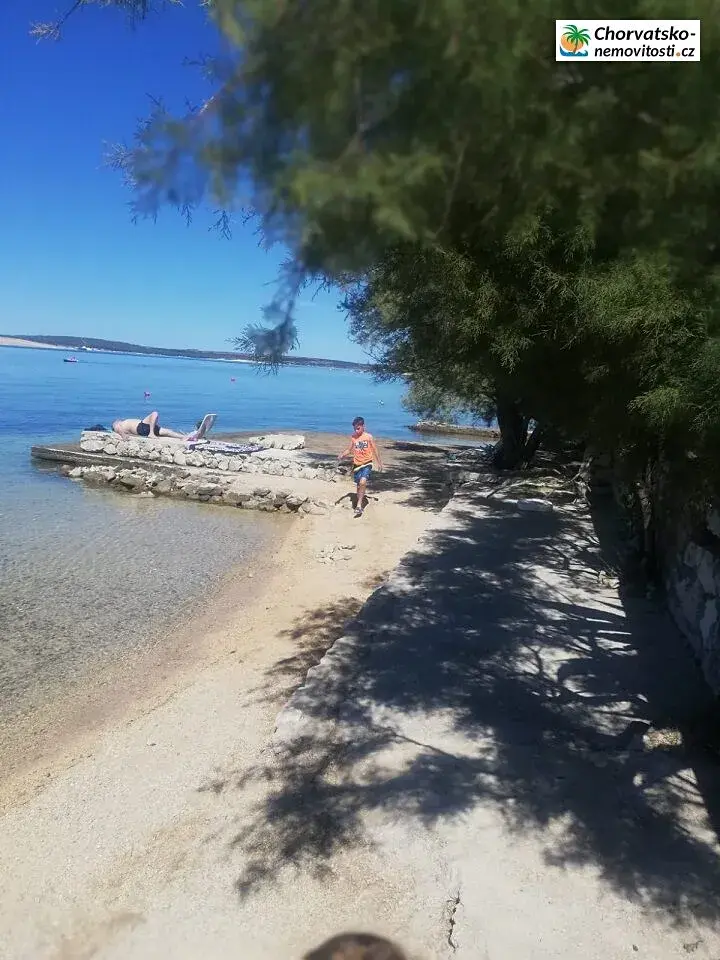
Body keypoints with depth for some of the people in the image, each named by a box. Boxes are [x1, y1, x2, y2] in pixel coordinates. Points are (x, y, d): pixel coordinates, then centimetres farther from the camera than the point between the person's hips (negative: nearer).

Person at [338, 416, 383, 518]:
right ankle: (362, 500, 35)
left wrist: (379, 463, 10)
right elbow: (348, 450, 9)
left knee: (363, 482, -23)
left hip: (367, 464, -4)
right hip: (357, 464, 4)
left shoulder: (368, 437, -3)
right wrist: (341, 456, -10)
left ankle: (359, 505, -19)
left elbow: (374, 450, 5)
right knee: (359, 484, 13)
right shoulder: (353, 437, 4)